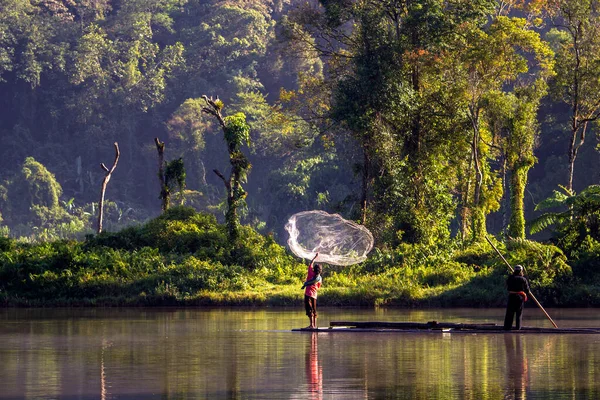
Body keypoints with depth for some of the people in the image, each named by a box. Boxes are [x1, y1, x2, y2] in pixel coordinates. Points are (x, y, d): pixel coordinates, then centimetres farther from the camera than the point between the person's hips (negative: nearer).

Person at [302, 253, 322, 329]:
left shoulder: (311, 273, -6)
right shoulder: (320, 278, 5)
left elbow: (311, 264, 6)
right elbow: (318, 287, 13)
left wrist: (315, 257, 17)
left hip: (308, 293, -6)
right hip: (314, 294, 6)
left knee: (309, 309, -9)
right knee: (314, 310, 13)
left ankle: (311, 325, -17)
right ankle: (315, 325, 15)